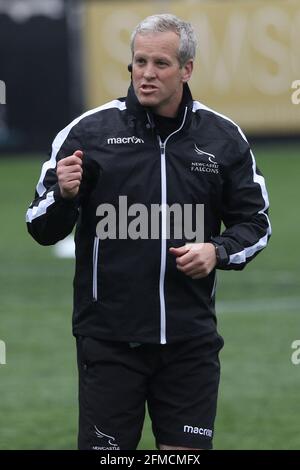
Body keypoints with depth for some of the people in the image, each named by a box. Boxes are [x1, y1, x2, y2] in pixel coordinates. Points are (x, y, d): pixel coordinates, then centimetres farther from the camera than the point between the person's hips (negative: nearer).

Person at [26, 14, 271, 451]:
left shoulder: (223, 137, 5)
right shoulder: (89, 131, -1)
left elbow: (255, 221, 13)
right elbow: (42, 229, 1)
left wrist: (218, 251, -7)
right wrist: (64, 196, -21)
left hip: (191, 340, 2)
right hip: (108, 339, -2)